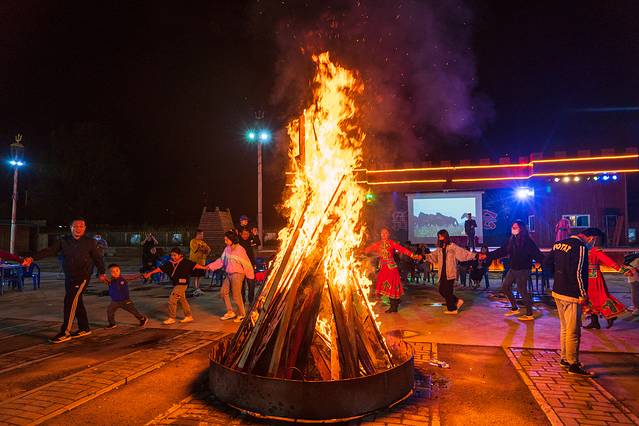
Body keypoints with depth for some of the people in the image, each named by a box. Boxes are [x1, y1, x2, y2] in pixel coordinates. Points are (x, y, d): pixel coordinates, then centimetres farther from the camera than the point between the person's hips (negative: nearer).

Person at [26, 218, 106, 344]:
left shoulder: (90, 242, -4)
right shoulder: (64, 241, 3)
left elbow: (98, 258, 4)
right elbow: (49, 251, -7)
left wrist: (101, 272, 9)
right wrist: (33, 258, -21)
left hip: (82, 277, -5)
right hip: (69, 277, 5)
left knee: (70, 302, -12)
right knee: (76, 302, 13)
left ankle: (65, 333, -7)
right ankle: (84, 328, 27)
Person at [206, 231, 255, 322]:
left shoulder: (240, 249, -15)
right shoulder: (227, 249, 4)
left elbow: (246, 263, -12)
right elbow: (221, 260, 10)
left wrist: (250, 275, -8)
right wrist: (210, 266, 3)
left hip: (237, 274, -8)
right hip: (229, 274, 8)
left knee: (236, 296, -2)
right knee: (223, 292, 11)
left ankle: (241, 314, 16)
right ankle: (230, 312, 23)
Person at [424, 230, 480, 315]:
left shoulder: (452, 246, -6)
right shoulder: (439, 248, 14)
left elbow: (464, 253, -13)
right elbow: (432, 256, 22)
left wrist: (476, 256, -23)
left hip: (450, 273, -7)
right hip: (442, 273, 7)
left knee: (447, 291, -3)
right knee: (442, 290, 9)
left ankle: (452, 309, 13)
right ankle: (457, 301, 26)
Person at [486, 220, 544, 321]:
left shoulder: (527, 240, -13)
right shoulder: (511, 240, 6)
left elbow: (535, 252, -20)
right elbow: (502, 250, 8)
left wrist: (541, 261, -36)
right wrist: (488, 256, 4)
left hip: (523, 269, -8)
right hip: (513, 269, 8)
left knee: (522, 290, -4)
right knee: (505, 287, 12)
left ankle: (529, 314, 11)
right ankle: (514, 308, 26)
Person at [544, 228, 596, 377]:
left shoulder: (559, 244, 8)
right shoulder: (580, 247, -16)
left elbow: (547, 263, 14)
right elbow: (578, 273, -21)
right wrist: (583, 294, -14)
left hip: (557, 292, 8)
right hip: (571, 295, -8)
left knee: (564, 328, 19)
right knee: (573, 331, 1)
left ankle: (564, 359, 30)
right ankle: (573, 364, 10)